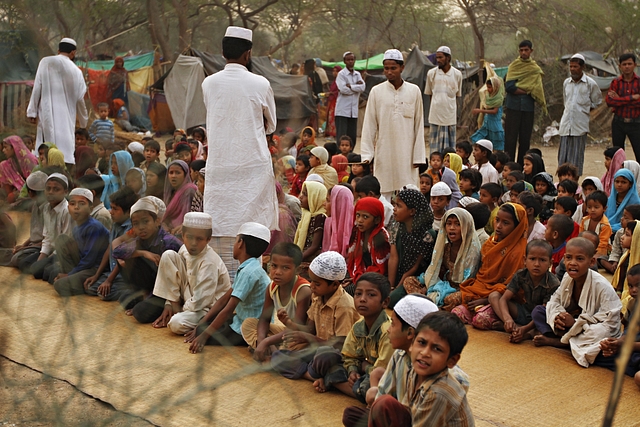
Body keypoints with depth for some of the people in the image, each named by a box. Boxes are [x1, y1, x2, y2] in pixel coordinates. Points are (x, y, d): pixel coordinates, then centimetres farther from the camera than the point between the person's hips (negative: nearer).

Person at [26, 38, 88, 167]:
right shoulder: (76, 71, 4)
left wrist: (32, 111, 1)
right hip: (67, 117, 1)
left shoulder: (45, 62, 1)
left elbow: (37, 87, -3)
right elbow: (80, 98, 7)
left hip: (47, 114, -1)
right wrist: (83, 122, 18)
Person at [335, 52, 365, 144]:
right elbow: (343, 89, -16)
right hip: (343, 110, -5)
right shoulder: (341, 74, -2)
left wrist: (350, 86, -10)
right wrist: (357, 86, -6)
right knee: (341, 136, -7)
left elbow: (362, 87, -2)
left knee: (352, 136, 7)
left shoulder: (357, 74, 14)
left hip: (354, 110, 5)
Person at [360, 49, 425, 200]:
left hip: (407, 154, 0)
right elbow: (369, 125, 3)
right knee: (383, 195, 2)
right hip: (383, 153, 0)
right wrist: (366, 154, -3)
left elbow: (419, 125, 4)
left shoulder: (414, 91, 2)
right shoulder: (376, 91, 1)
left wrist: (418, 156, 1)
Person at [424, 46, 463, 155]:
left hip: (450, 114, 1)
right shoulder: (432, 73, 0)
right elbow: (429, 93, 10)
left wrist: (456, 114, 9)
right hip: (435, 114, 0)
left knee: (450, 143, 5)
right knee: (435, 144, 2)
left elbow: (457, 95, 10)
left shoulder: (457, 74, 2)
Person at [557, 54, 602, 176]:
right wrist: (569, 110, 13)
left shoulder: (590, 83, -1)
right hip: (565, 124, 4)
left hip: (580, 124, -4)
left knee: (577, 156, -3)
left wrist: (585, 110, 3)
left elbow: (597, 102, 9)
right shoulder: (566, 82, 12)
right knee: (562, 156, 3)